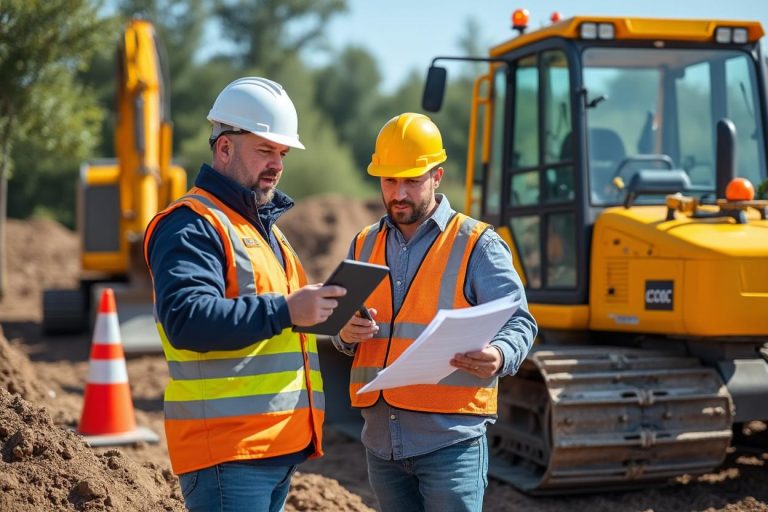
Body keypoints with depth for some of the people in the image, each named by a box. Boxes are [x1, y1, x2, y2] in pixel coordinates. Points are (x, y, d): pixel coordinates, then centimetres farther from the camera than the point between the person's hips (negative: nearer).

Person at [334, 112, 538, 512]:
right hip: (381, 441, 6)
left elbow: (518, 322, -6)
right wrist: (346, 334, -3)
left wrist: (499, 356, -27)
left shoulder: (476, 245, -3)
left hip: (451, 439, -5)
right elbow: (342, 325, 21)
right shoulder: (364, 246, 14)